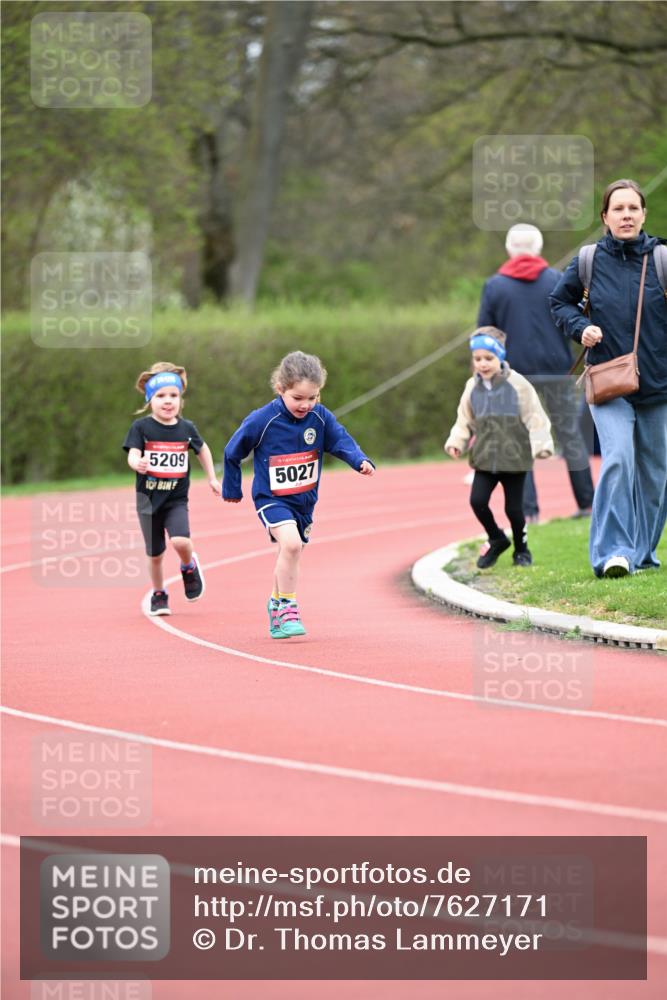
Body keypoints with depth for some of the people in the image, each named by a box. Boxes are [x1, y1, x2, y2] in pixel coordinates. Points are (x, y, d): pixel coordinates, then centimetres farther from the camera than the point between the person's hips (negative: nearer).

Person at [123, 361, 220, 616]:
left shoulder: (186, 429, 0)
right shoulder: (141, 427, -8)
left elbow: (202, 450, 19)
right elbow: (133, 454, -20)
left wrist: (212, 478, 23)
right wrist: (137, 464, -42)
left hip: (176, 499, 0)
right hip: (148, 498, 0)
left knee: (181, 541, -23)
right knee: (155, 554, 7)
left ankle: (189, 566, 11)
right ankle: (158, 595, 30)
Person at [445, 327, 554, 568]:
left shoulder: (517, 385, -7)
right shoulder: (473, 388, 4)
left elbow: (534, 418, -6)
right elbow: (464, 421, 13)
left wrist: (541, 444, -17)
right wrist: (455, 443, -2)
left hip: (514, 459, -3)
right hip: (484, 459, 3)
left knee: (514, 508, 1)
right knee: (477, 500, -11)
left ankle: (521, 549, 26)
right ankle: (496, 540, 15)